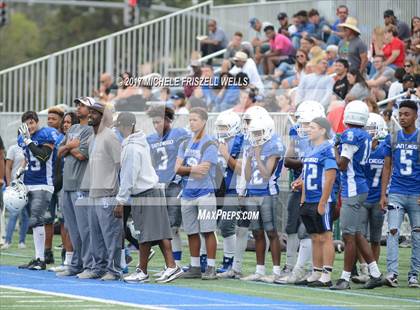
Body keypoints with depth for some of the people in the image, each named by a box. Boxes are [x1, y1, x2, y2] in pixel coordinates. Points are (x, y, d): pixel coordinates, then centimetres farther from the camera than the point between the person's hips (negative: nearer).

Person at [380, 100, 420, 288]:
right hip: (396, 193, 1)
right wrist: (383, 194, 4)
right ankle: (392, 273, -14)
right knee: (393, 232, -10)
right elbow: (387, 168, 11)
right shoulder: (392, 139, 8)